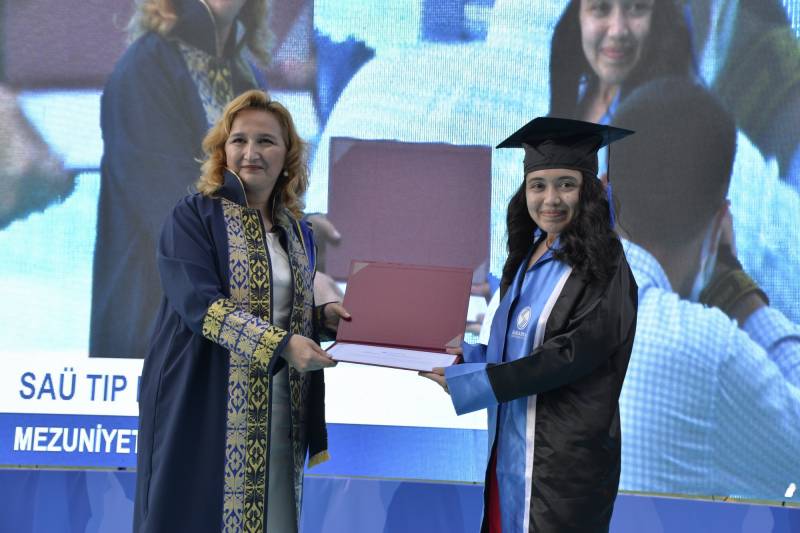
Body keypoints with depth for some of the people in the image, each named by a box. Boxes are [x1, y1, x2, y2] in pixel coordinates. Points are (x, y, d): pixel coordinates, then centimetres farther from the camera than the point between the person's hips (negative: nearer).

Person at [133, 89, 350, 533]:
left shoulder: (297, 231, 13)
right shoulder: (194, 217, -5)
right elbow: (201, 304, -18)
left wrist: (324, 317, -2)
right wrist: (280, 343, -28)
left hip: (278, 408, 5)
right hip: (206, 403, -5)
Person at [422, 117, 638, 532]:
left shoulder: (602, 267, -14)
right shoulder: (528, 258, 10)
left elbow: (574, 353, -21)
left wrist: (469, 381, -20)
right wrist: (465, 354, 2)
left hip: (564, 457, -7)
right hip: (512, 446, 8)